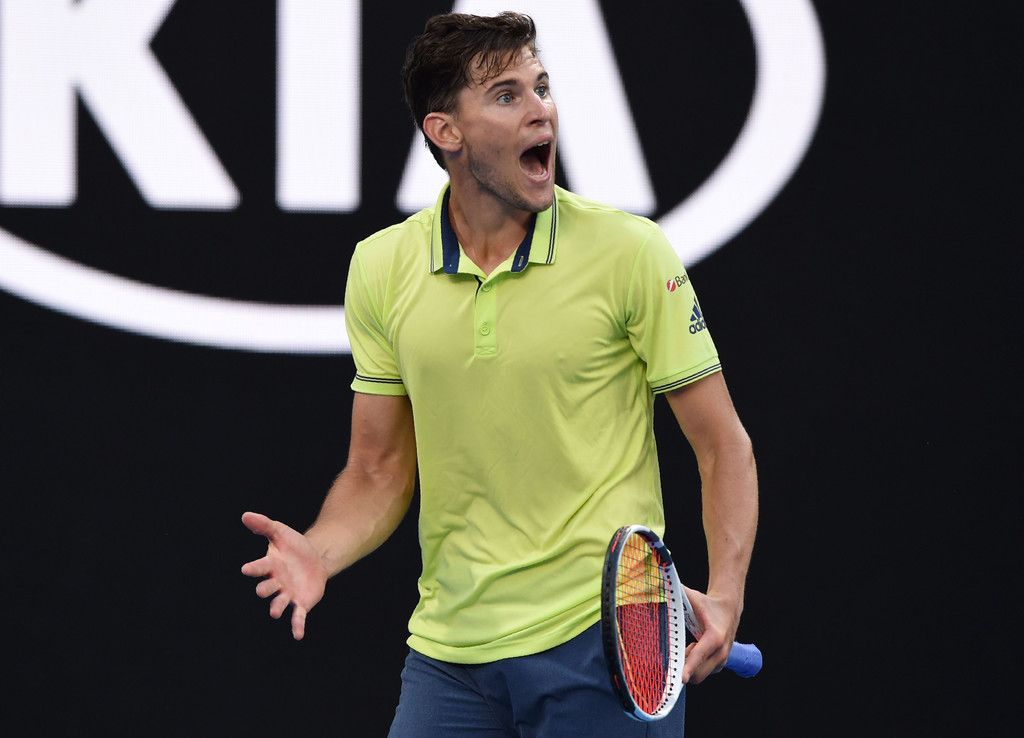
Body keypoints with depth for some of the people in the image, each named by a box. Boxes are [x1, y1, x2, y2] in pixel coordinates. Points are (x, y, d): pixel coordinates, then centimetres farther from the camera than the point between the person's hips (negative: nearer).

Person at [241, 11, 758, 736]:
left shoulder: (630, 251, -7)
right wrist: (320, 552, -10)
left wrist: (724, 596, -17)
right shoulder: (381, 268, 3)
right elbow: (380, 470, 10)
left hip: (600, 642, -3)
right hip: (449, 645, 3)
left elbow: (723, 444, -3)